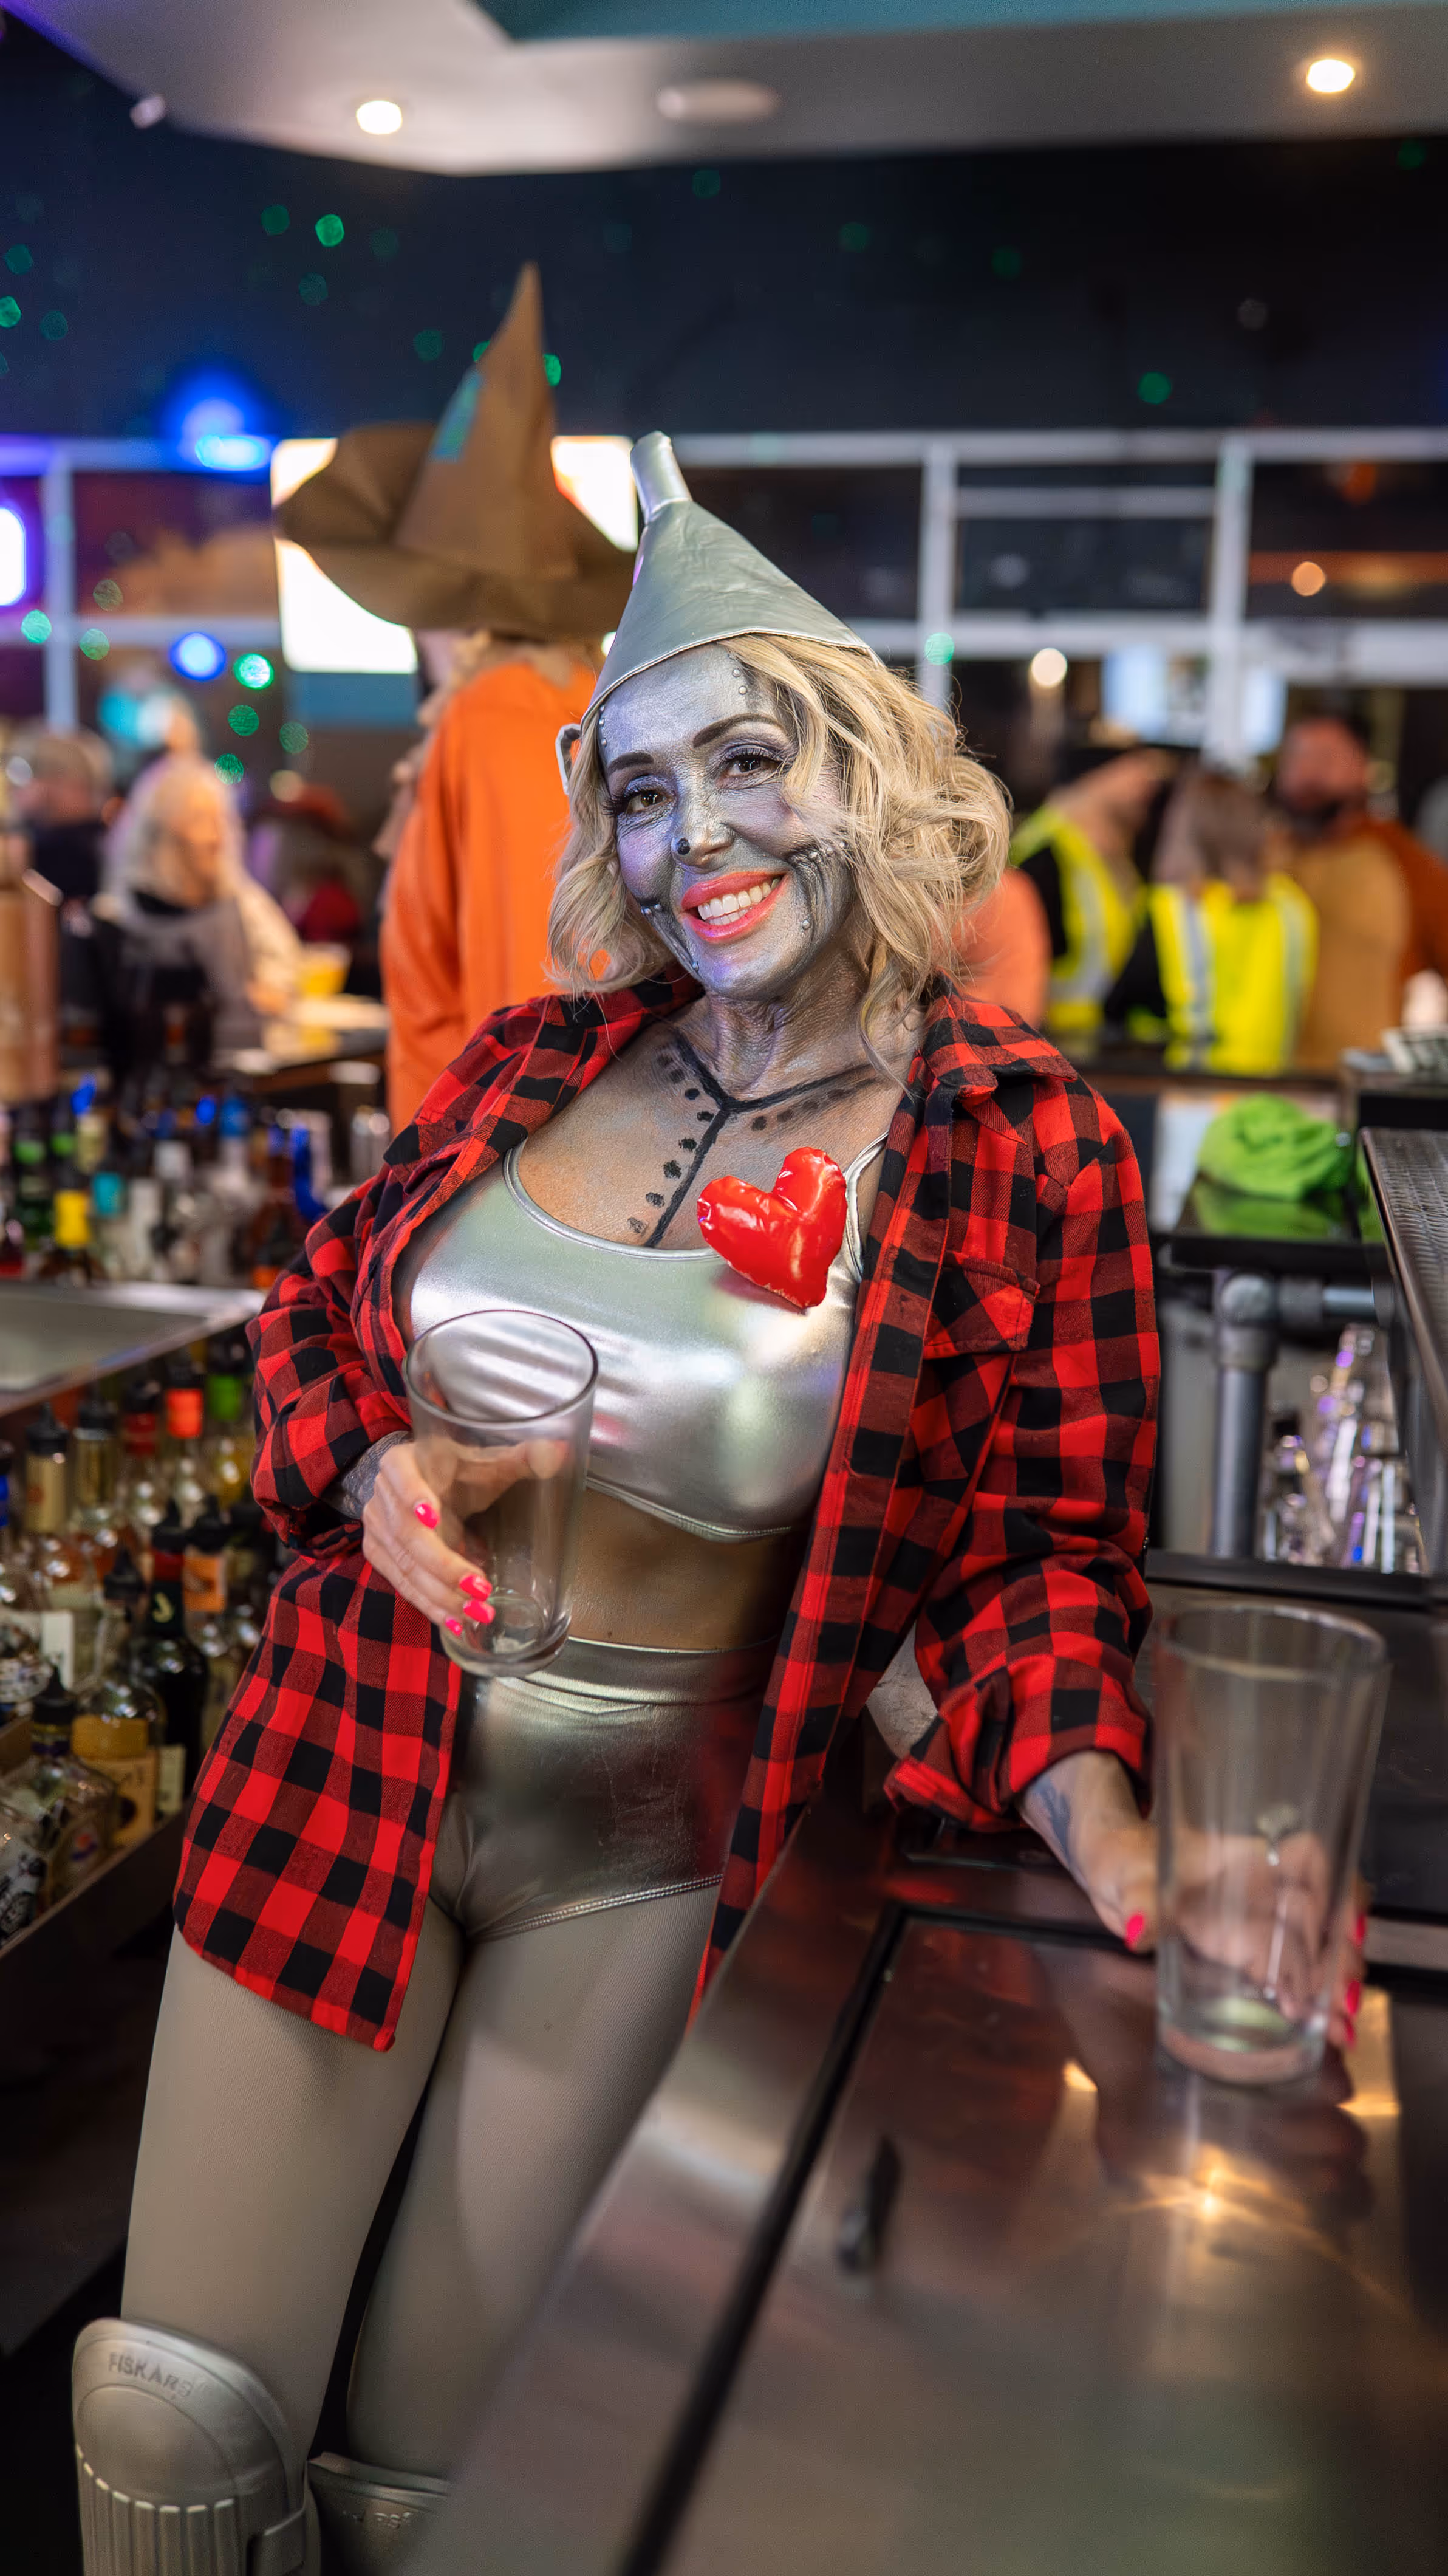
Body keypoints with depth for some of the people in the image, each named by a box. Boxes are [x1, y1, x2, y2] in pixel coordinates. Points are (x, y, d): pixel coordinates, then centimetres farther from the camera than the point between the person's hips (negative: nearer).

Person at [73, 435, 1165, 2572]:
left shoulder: (1026, 1149, -10)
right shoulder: (531, 1064, 0)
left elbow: (1042, 1546, -7)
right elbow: (319, 1308, 12)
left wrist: (1110, 1843, -24)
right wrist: (370, 1470, -9)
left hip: (643, 1856, -2)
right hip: (345, 1775, 3)